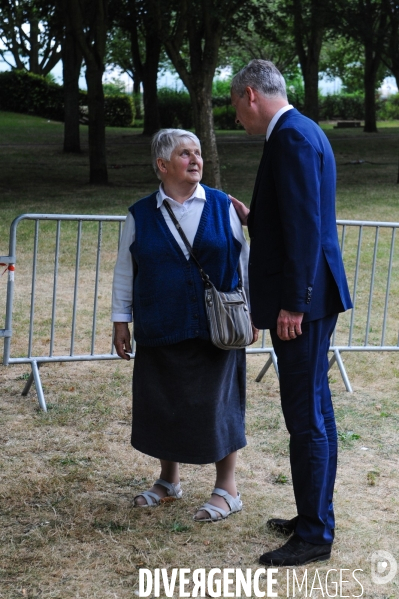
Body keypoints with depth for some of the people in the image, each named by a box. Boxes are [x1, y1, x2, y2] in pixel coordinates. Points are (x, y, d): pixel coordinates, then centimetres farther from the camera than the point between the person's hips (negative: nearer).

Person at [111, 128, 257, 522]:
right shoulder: (140, 216, 2)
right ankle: (168, 481, 30)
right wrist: (120, 320, 6)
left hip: (216, 330, -1)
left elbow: (244, 261, 4)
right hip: (160, 332, 2)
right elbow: (124, 272, 7)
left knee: (217, 403, 2)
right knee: (161, 404, 10)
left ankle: (227, 489, 16)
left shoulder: (223, 207, 0)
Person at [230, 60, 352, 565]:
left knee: (306, 416, -3)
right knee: (314, 412, 17)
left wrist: (293, 304, -22)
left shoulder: (292, 137, -16)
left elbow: (306, 226, -22)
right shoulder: (300, 132, 16)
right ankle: (314, 517, 29)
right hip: (310, 297, 11)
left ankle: (314, 536, 6)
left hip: (302, 300, -11)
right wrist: (251, 217, 17)